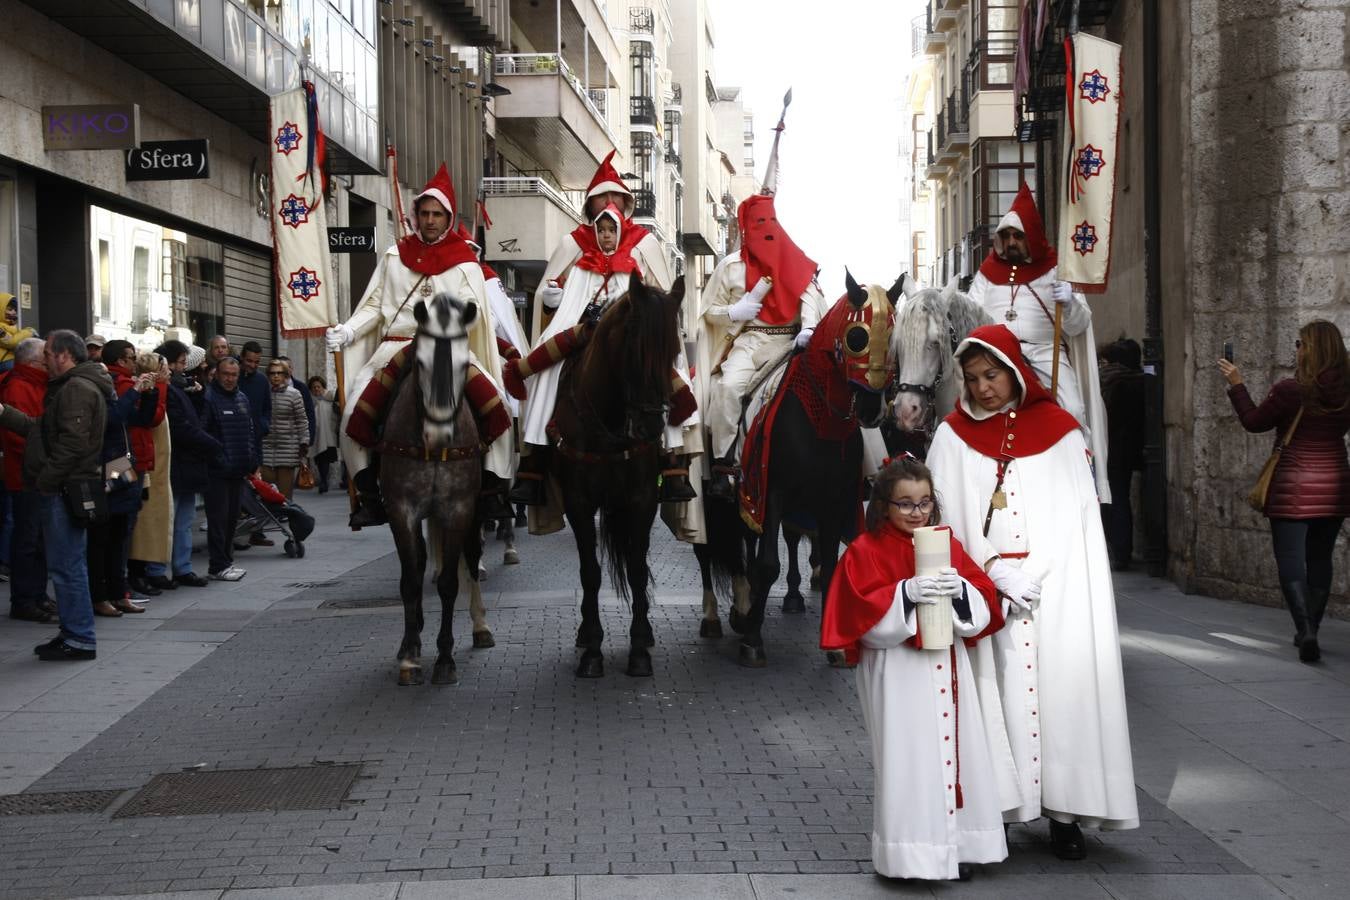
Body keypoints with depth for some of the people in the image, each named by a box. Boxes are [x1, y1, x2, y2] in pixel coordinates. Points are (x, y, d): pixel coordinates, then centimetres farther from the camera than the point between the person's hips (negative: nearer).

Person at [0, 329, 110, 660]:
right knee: (66, 564, 15)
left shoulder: (78, 388, -14)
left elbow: (72, 443, -22)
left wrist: (45, 480, -18)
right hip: (63, 488, 11)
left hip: (65, 491, -11)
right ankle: (73, 634, 21)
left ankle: (80, 639, -3)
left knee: (66, 565, -7)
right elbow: (41, 429, 20)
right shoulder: (69, 387, 21)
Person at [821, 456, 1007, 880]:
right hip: (899, 674, -4)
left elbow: (981, 610, 4)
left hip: (947, 668, 5)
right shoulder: (866, 551, -3)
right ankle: (912, 854, 7)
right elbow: (864, 619, -13)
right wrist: (907, 593, -25)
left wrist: (959, 590, -17)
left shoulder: (947, 545, 10)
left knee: (955, 751, 7)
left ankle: (957, 843, 19)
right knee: (908, 758, -3)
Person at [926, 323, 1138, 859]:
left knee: (1060, 687, -3)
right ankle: (993, 805, -1)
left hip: (1057, 593, 0)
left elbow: (1074, 517, 1)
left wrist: (1029, 575, -9)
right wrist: (996, 573, -11)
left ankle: (1065, 812, 2)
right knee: (997, 688, -5)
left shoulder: (1058, 431, 5)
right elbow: (947, 518, 0)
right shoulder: (954, 436, 6)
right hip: (984, 595, 0)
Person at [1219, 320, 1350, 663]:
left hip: (1294, 490, -5)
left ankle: (1307, 632, -17)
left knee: (1291, 562, -2)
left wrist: (1236, 385, 7)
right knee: (1320, 559, 15)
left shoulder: (1290, 390, -16)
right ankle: (1309, 632, 24)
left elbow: (1254, 422, -3)